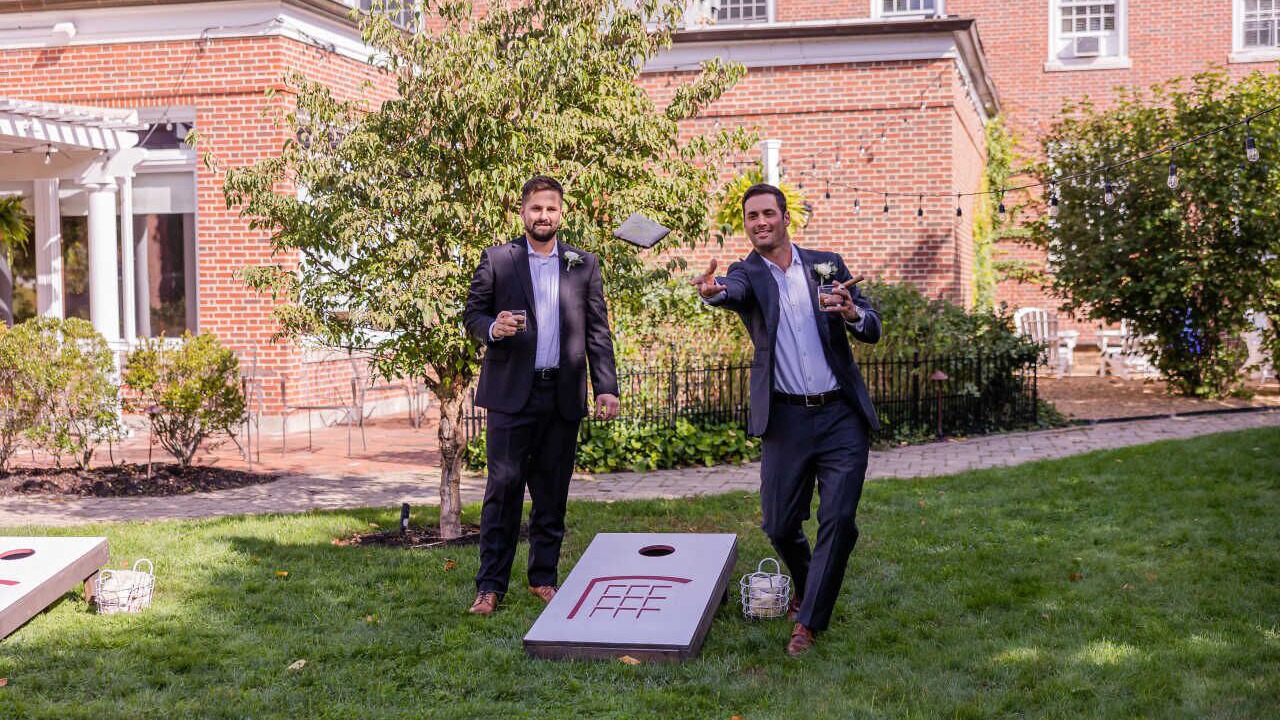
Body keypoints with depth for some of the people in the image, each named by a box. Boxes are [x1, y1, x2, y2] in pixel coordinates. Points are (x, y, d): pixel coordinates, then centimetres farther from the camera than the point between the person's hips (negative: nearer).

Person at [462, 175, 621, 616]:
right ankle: (490, 585, 2)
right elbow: (472, 314, 6)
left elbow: (598, 330, 9)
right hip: (512, 392, -2)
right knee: (503, 487, -4)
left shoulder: (584, 265, 10)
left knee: (552, 492, 8)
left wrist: (606, 387, 2)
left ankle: (544, 578, 19)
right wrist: (493, 328, -17)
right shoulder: (496, 260, 5)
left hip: (564, 394, 2)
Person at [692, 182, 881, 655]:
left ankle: (808, 623, 3)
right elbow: (733, 294, -23)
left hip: (841, 416, 0)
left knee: (838, 521, -8)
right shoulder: (746, 274, 3)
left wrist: (852, 313, -20)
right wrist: (711, 291, -48)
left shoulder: (827, 265, 7)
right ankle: (806, 587, 35)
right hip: (786, 420, 0)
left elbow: (872, 331, 4)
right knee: (779, 525, 4)